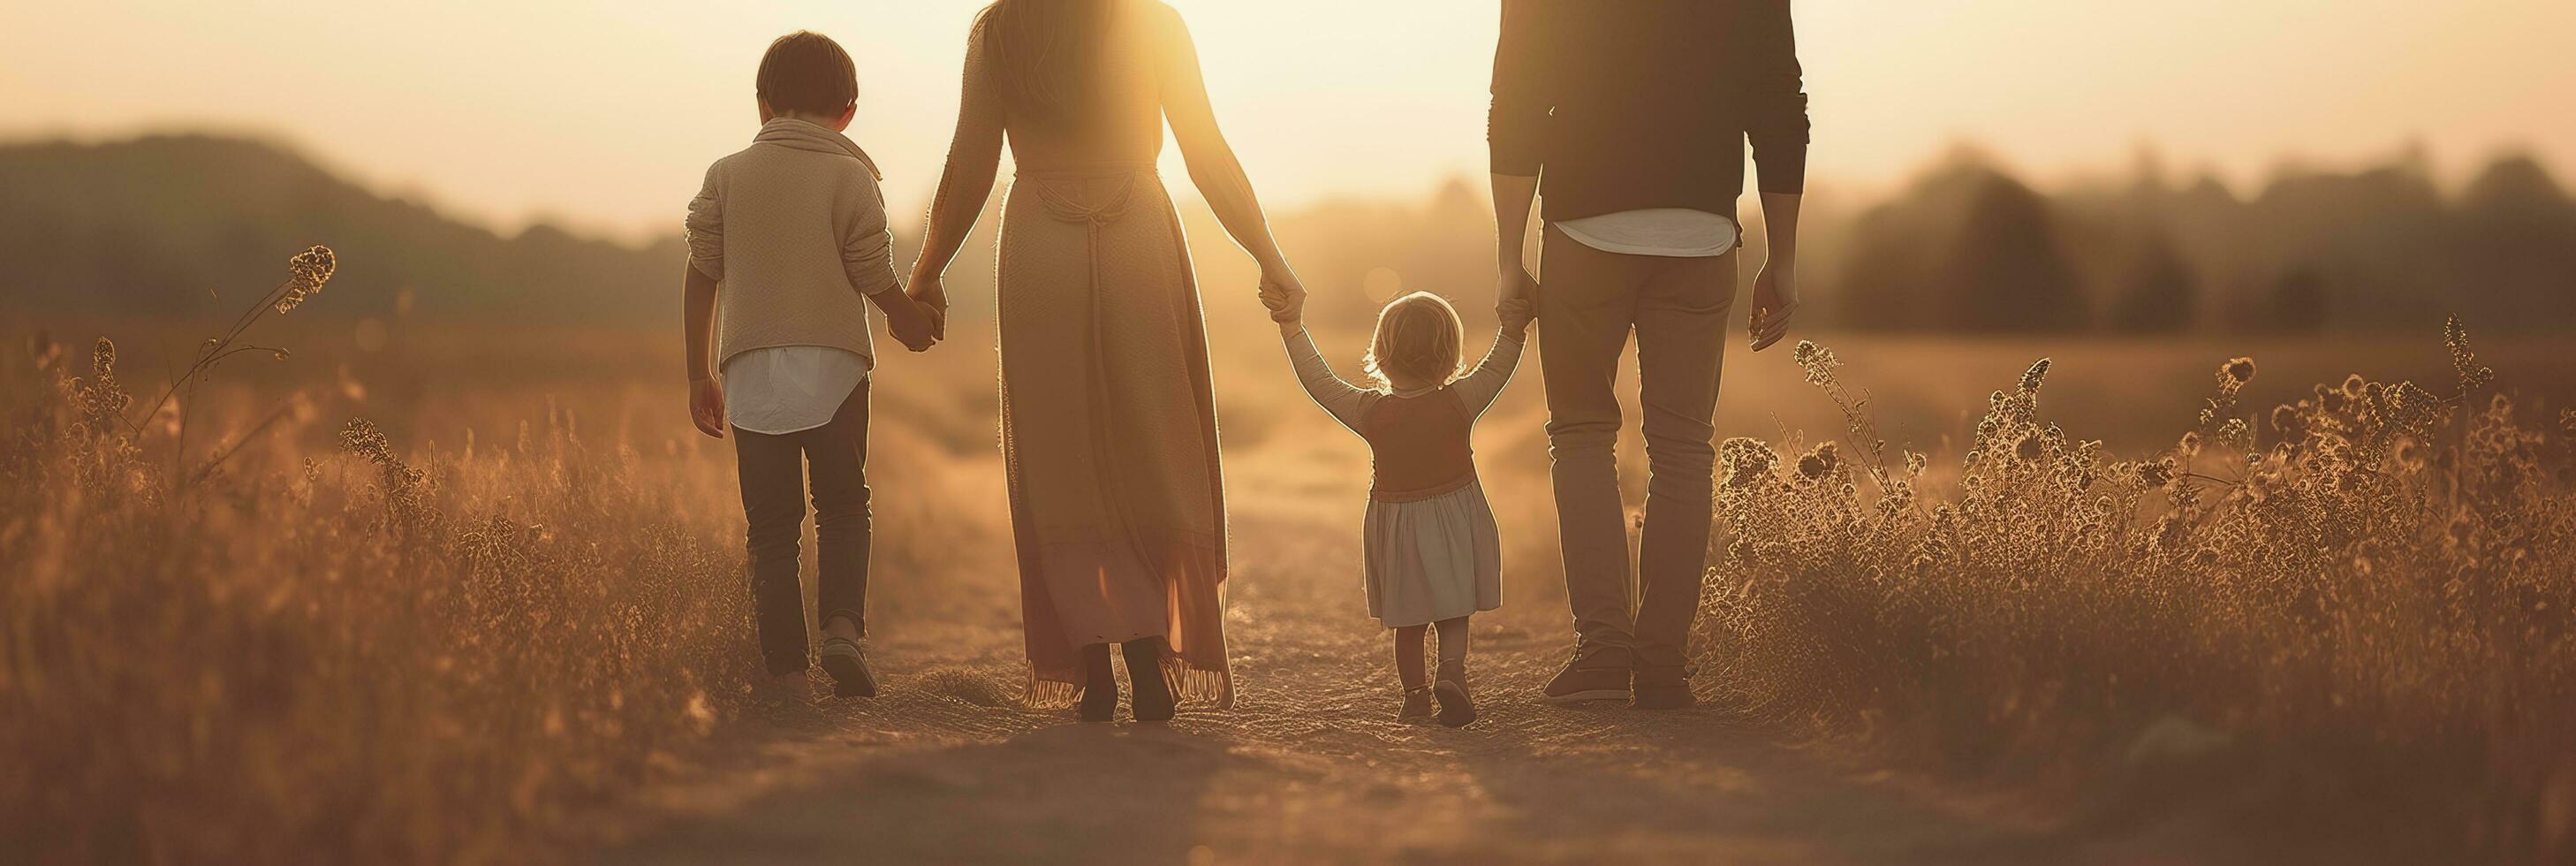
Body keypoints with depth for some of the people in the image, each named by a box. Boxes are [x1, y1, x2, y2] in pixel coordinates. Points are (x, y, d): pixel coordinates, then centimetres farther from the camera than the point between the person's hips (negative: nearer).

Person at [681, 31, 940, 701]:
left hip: (751, 369, 2)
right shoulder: (850, 176, -1)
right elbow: (875, 276, -3)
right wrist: (909, 320, 19)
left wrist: (698, 375, 14)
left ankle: (784, 666, 1)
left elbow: (701, 277, 7)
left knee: (771, 523, 6)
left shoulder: (727, 175, 7)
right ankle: (843, 625, -13)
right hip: (833, 363, -2)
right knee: (843, 506, 10)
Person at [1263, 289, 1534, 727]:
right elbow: (1495, 369, -4)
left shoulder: (1368, 411, -11)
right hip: (1455, 524, -1)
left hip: (1396, 530, 1)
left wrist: (1294, 328, 5)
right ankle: (1452, 671, -17)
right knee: (1454, 617, 7)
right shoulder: (1459, 402, -14)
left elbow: (1319, 380, -2)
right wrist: (1512, 330, 2)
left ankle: (1414, 693, 19)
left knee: (1408, 623, 15)